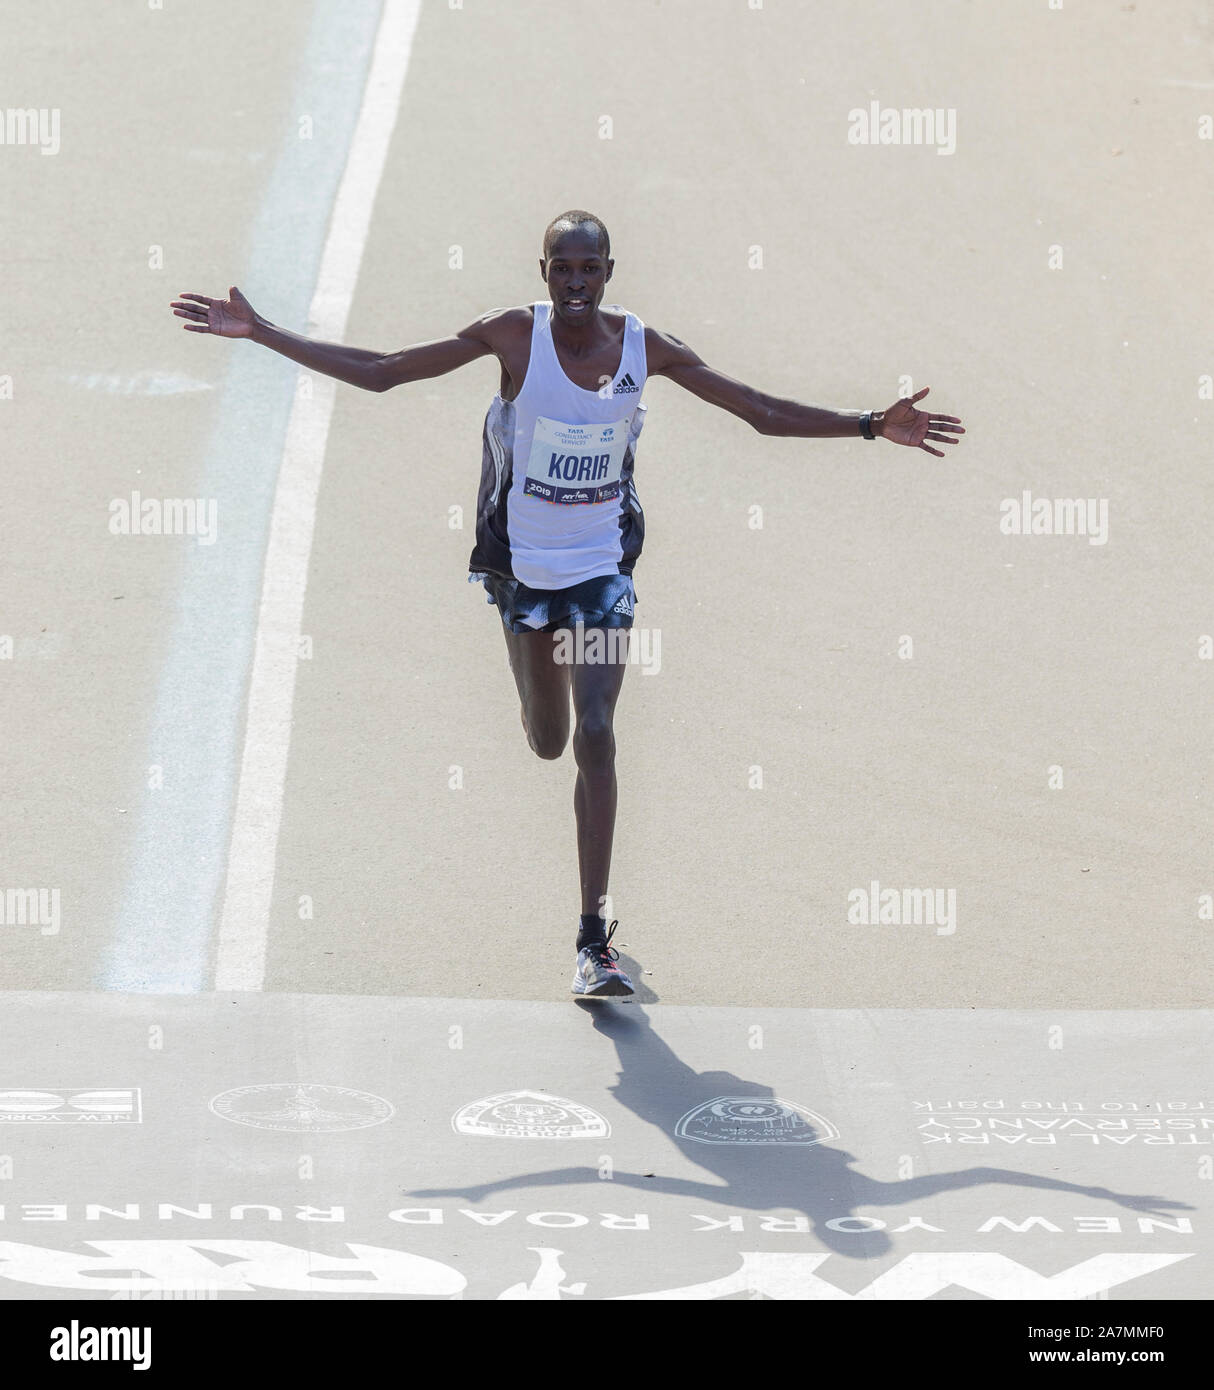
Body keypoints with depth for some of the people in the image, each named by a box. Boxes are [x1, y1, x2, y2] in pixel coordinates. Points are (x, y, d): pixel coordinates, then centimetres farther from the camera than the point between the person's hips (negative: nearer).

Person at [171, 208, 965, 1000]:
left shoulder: (646, 348, -10)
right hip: (523, 567, 1)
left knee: (595, 735, -14)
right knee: (547, 741, 13)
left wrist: (872, 427, -9)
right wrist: (259, 334, -14)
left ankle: (594, 942, -15)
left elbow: (765, 413, -2)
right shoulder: (514, 336, -14)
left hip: (603, 568, -1)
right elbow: (379, 373, -10)